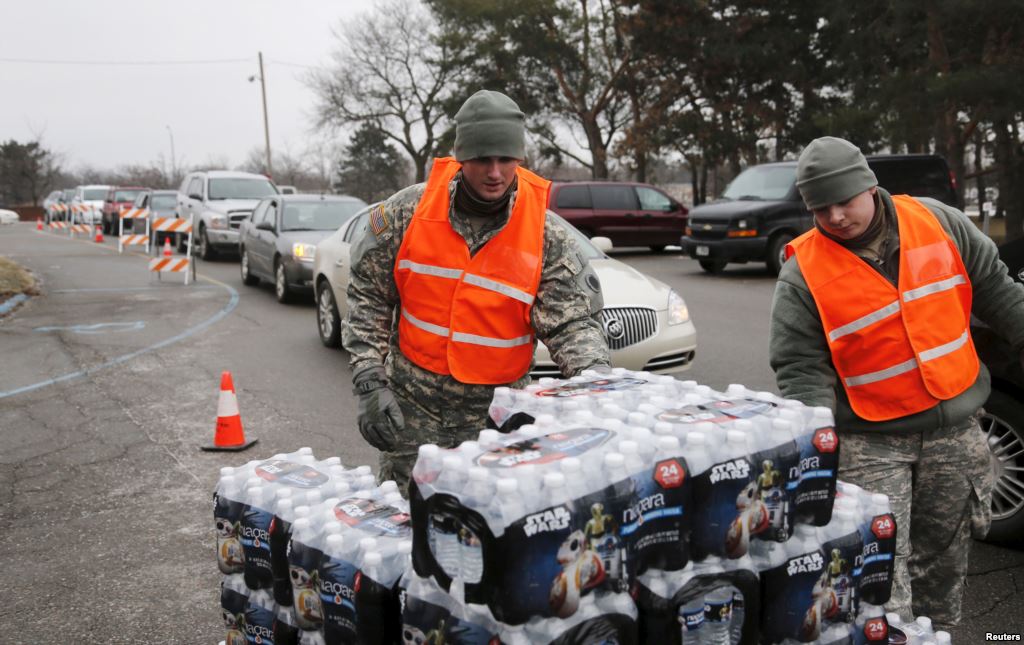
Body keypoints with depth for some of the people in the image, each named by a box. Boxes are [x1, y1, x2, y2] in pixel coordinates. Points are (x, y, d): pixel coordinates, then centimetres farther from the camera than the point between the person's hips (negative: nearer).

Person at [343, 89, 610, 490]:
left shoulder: (546, 237, -9)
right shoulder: (408, 212, -7)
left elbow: (572, 323, -8)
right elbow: (368, 296, 0)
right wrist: (370, 383, -6)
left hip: (495, 413, -1)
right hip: (410, 404, 1)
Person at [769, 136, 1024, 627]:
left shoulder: (939, 223, -3)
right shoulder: (803, 274, -12)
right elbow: (801, 371, -11)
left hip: (955, 431, 4)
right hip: (872, 442, -3)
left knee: (942, 562, 18)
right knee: (881, 580, -9)